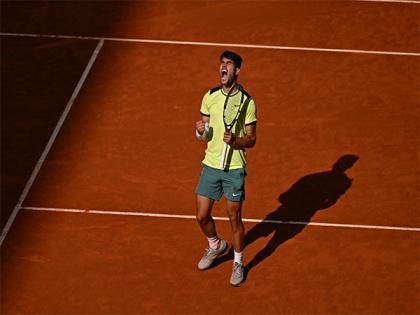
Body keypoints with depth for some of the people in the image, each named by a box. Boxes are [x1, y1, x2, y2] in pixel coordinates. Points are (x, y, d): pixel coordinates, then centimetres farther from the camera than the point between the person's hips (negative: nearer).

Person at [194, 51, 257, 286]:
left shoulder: (247, 101, -8)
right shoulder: (210, 97, 3)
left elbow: (251, 139, -5)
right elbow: (204, 134, 11)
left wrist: (235, 140, -25)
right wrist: (201, 131, -12)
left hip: (234, 168, -3)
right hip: (210, 165, 4)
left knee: (235, 218, 4)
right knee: (202, 216, 7)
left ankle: (238, 263, 24)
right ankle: (216, 246, 37)